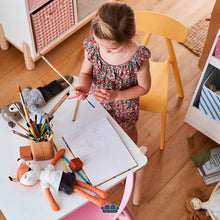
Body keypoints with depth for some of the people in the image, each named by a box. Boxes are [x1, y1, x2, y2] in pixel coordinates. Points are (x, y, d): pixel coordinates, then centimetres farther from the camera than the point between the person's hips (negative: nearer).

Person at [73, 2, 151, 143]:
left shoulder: (139, 57, -36)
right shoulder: (92, 47, -27)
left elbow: (144, 87, -19)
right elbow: (85, 73, -10)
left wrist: (117, 95, -31)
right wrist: (84, 87, -33)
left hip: (125, 107, -2)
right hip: (98, 100, 2)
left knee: (128, 131, 29)